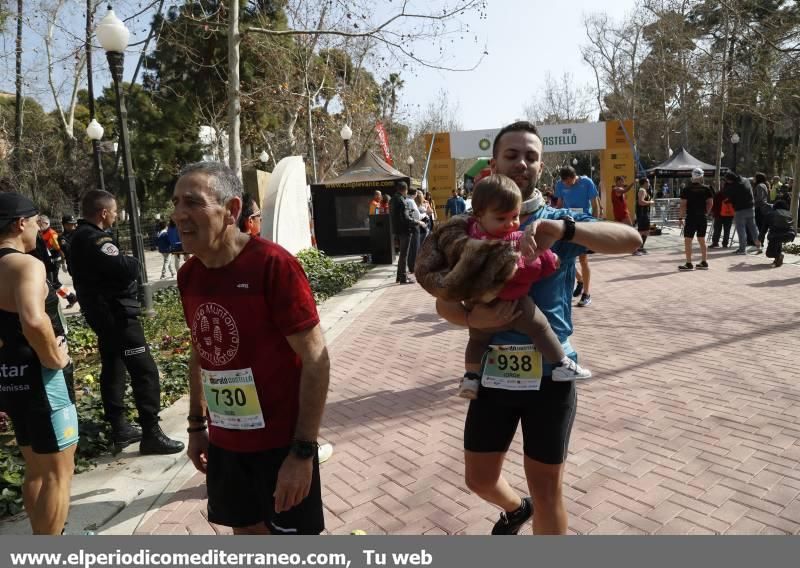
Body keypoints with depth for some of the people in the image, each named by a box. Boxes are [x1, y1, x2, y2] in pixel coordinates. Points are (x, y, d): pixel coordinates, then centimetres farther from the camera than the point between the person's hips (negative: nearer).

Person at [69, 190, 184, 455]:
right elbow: (126, 269, -30)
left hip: (101, 312, 11)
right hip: (116, 313, -11)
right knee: (145, 371, -8)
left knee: (113, 368, 16)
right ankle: (151, 434, -5)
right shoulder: (95, 239, -21)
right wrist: (132, 262, -9)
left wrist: (124, 263, -2)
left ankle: (120, 429, 24)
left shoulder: (81, 236, 13)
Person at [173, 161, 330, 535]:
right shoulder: (189, 275, 1)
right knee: (246, 531, 20)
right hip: (224, 442, 6)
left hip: (281, 443, -6)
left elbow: (315, 359, -19)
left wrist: (303, 451, -20)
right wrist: (197, 426, 14)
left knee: (290, 532, 10)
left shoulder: (274, 265, -20)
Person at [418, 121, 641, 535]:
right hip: (491, 372, 3)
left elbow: (630, 239, -19)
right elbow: (445, 303, 1)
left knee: (546, 489, 9)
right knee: (480, 479, 18)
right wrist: (474, 318, -21)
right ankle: (516, 509, 53)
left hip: (549, 372, -2)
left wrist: (560, 228, -34)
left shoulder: (559, 224, -3)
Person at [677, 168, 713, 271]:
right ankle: (704, 262, 17)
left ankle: (689, 264, -3)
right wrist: (706, 212, 14)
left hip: (691, 217, -5)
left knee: (687, 241, -1)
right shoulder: (706, 189, 5)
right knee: (702, 240, 14)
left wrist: (681, 217, -6)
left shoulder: (686, 189, -5)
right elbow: (710, 203, 2)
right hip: (702, 218, 5)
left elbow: (683, 204, -9)